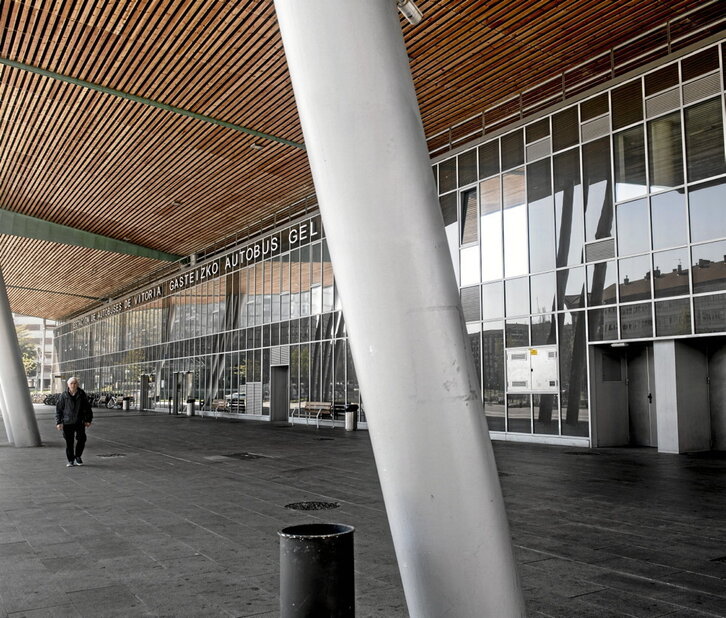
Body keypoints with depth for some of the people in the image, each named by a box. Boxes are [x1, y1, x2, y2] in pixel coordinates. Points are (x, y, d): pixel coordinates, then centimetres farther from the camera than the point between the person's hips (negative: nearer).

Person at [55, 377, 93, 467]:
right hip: (67, 422, -1)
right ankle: (71, 460, 16)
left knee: (81, 439, -6)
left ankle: (77, 456, 17)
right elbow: (58, 409, 1)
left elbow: (87, 408, 6)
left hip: (79, 421, 1)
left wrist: (88, 420, 4)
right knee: (69, 442, 2)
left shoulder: (82, 394, -1)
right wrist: (58, 422, -3)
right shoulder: (64, 395, -4)